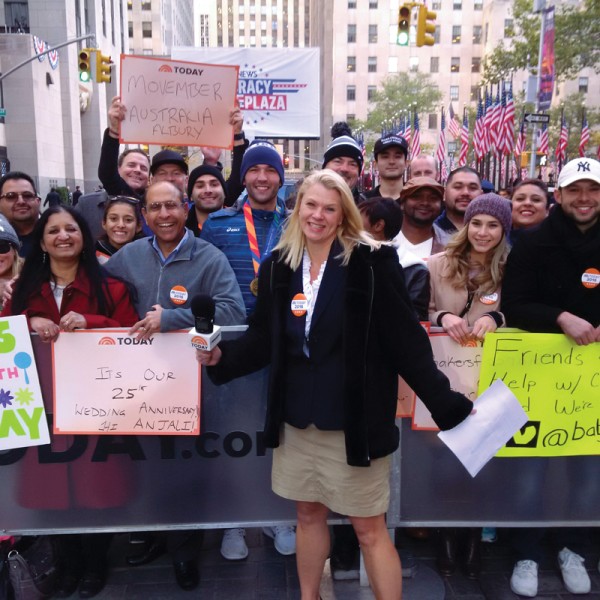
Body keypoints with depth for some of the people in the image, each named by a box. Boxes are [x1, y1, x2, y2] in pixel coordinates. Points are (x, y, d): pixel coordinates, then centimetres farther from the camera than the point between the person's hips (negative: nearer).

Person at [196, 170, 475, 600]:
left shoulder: (371, 263, -12)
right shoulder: (278, 267, 2)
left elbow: (405, 339, -12)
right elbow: (263, 339, 8)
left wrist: (446, 403, -15)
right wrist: (223, 357, -8)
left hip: (354, 420, -5)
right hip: (296, 419, 5)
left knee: (370, 528, 8)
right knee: (309, 515, 21)